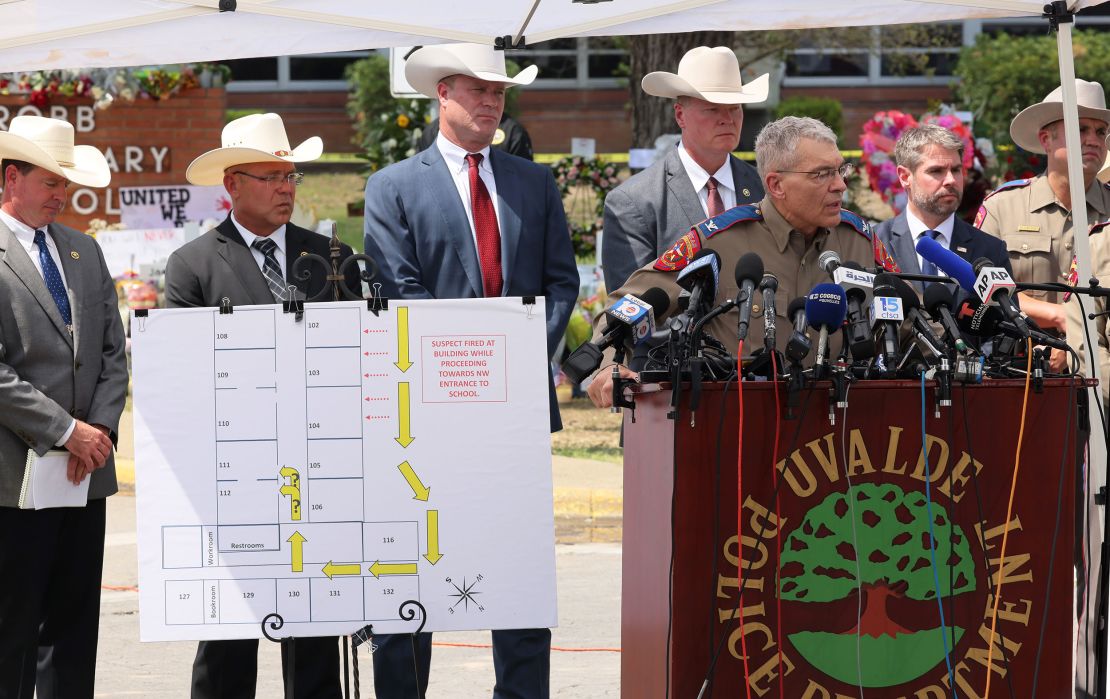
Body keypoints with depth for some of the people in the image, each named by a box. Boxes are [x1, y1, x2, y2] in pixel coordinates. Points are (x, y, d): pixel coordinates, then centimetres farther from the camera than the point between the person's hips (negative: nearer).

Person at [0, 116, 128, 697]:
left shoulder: (84, 251, 15)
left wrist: (100, 429, -2)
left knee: (75, 627, 9)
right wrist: (65, 431, -15)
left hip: (86, 473, 7)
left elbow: (113, 353, 14)